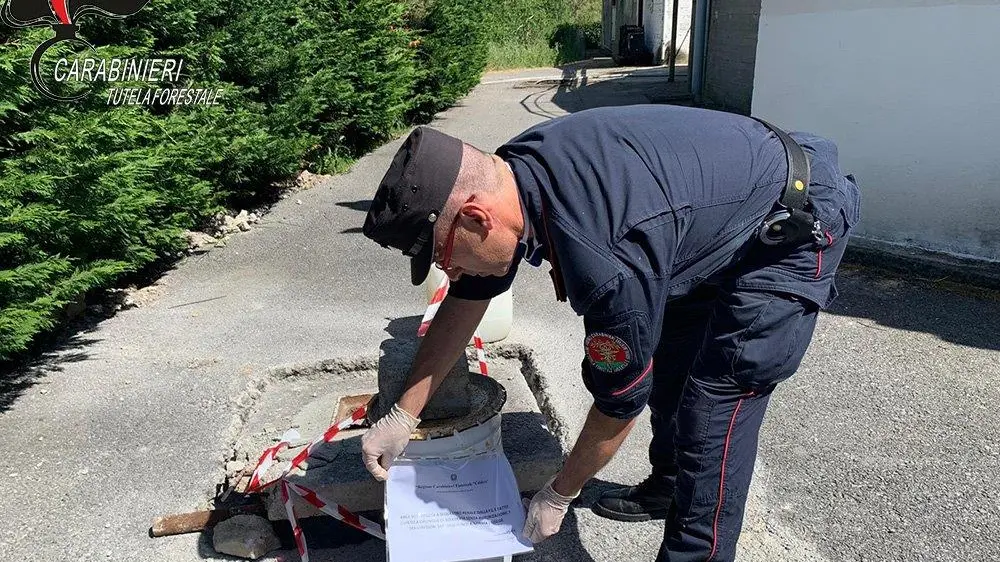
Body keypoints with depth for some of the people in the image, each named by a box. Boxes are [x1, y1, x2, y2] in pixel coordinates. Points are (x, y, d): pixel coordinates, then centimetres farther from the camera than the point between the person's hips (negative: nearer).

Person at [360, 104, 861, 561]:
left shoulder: (603, 260, -40)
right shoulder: (504, 175, -13)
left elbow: (621, 401, -24)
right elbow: (466, 300, 0)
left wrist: (557, 496, -5)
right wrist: (403, 415, 4)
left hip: (795, 226, -8)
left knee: (714, 410, -10)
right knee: (667, 365, 18)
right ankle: (668, 488, 40)